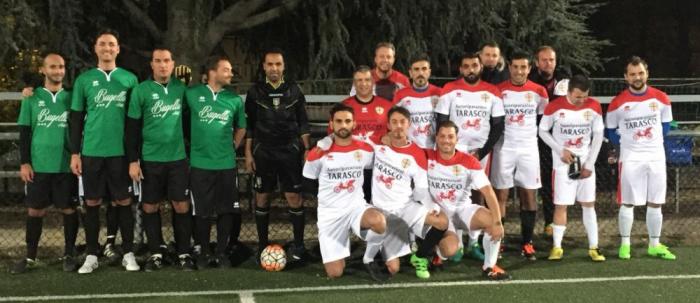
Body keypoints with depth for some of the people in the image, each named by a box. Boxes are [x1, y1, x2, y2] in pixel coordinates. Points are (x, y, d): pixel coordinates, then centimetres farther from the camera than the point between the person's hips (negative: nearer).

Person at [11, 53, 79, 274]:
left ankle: (69, 255, 14)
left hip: (67, 165, 0)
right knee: (35, 210, 4)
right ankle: (30, 257, 14)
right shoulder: (32, 98, 6)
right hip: (38, 165, 0)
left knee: (69, 209, 3)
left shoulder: (71, 97, 5)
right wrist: (24, 163, -2)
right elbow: (25, 132, 5)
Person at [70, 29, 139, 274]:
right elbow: (76, 119, 7)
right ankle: (91, 255, 12)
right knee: (92, 203, 4)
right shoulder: (84, 80, 6)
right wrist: (74, 153, 1)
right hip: (92, 152, 0)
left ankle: (128, 253, 11)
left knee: (124, 202, 3)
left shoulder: (129, 79, 6)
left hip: (121, 151, 0)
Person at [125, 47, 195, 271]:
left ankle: (184, 253, 11)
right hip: (150, 159, -1)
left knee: (182, 206, 0)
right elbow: (132, 128, -1)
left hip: (178, 158, 1)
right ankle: (155, 253, 16)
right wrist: (133, 160, -6)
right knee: (150, 207, 5)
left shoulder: (181, 88, 4)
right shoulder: (141, 90, -2)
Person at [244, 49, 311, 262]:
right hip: (263, 151, 1)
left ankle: (298, 244, 6)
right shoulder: (255, 92, 4)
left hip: (290, 150, 0)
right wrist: (248, 153, 2)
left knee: (294, 197, -4)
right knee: (261, 197, 4)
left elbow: (303, 124, 8)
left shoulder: (294, 91, 5)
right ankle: (262, 244, 15)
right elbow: (249, 125, 6)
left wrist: (306, 149, 2)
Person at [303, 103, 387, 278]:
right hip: (330, 212, -1)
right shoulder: (319, 154, -6)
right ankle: (338, 252, 28)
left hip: (357, 206, 1)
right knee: (334, 273, -9)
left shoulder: (366, 150, 0)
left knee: (378, 222, -37)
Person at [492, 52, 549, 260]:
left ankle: (527, 243, 6)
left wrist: (537, 135, 12)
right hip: (504, 148, -1)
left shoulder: (538, 92, 2)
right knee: (501, 195, 0)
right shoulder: (498, 91, -2)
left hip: (529, 149, 2)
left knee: (529, 195, 1)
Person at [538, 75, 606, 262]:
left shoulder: (594, 107, -5)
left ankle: (593, 247, 9)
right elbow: (543, 131, -2)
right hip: (563, 164, -2)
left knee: (589, 204, 5)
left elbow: (598, 135, 1)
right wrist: (560, 150, -12)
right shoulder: (555, 107, -13)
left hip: (586, 163, 2)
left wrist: (590, 164, -3)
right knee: (561, 205, -2)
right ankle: (557, 247, 7)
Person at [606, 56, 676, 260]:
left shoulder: (661, 99, 0)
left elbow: (666, 124, 15)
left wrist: (653, 141, 9)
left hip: (656, 158, 3)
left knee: (655, 204, 7)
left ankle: (654, 245, 16)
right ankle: (624, 244, 10)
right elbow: (610, 130, 6)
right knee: (627, 203, 1)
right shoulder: (618, 103, -7)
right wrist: (626, 144, 2)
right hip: (630, 159, -2)